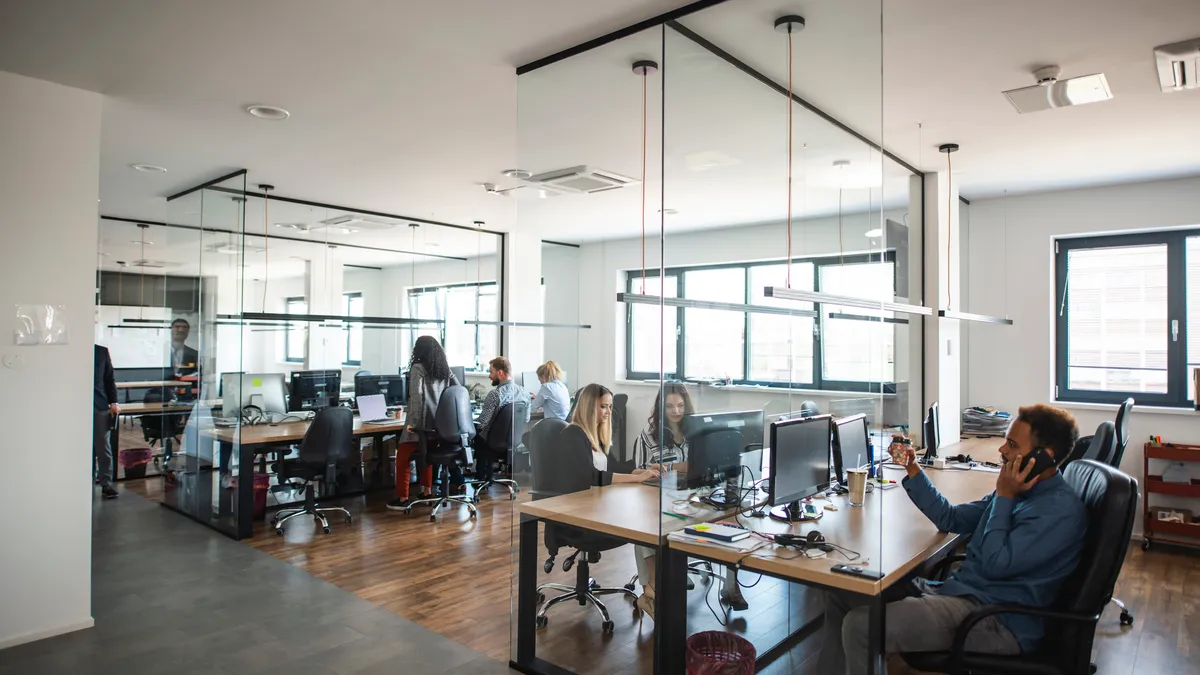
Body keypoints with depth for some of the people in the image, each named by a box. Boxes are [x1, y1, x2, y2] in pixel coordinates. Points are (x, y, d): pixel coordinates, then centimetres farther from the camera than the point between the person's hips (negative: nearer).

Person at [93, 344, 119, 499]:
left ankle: (106, 484, 4)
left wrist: (113, 402, 2)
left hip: (100, 406, 1)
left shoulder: (102, 351, 7)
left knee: (103, 446, 2)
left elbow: (110, 378, 8)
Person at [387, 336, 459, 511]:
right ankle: (427, 492, 26)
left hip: (421, 421, -7)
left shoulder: (418, 368, -8)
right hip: (438, 422, 7)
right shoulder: (445, 369, 10)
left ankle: (403, 498, 7)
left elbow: (416, 396, -18)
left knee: (402, 458, 6)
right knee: (425, 454, 24)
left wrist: (412, 422, -17)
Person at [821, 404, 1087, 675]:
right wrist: (913, 469, 12)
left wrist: (1003, 496, -13)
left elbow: (995, 564, -19)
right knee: (842, 592, 1)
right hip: (957, 590, 9)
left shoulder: (1061, 509, -15)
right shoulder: (1019, 490, 13)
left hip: (998, 622, -9)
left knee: (860, 626, -27)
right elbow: (950, 519, 20)